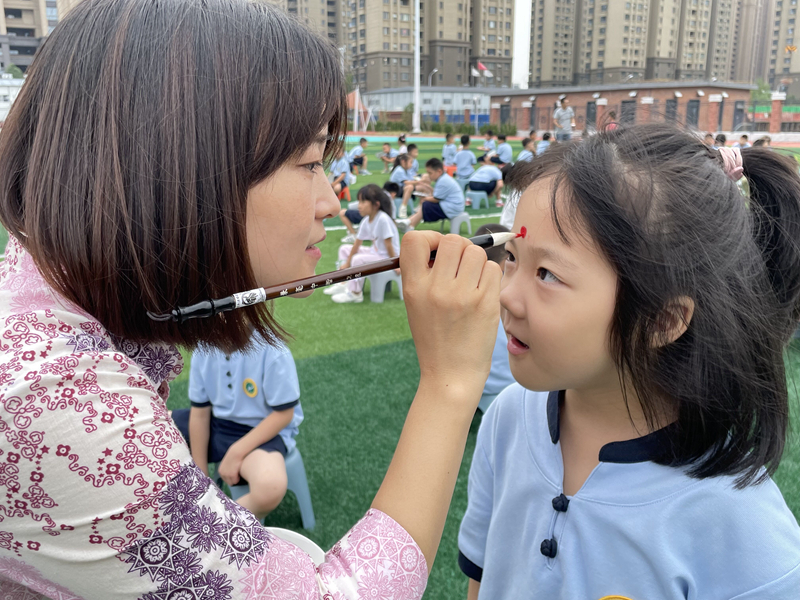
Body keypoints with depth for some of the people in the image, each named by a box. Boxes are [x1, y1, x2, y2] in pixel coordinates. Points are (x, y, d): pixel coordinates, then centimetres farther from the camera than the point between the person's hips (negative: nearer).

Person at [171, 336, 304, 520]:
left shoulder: (273, 351, -25)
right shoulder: (203, 348, -8)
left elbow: (283, 413, -18)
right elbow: (200, 413, -2)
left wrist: (236, 453, -20)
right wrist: (200, 475, 0)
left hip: (262, 430, -6)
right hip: (215, 423, 6)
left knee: (270, 487, -37)